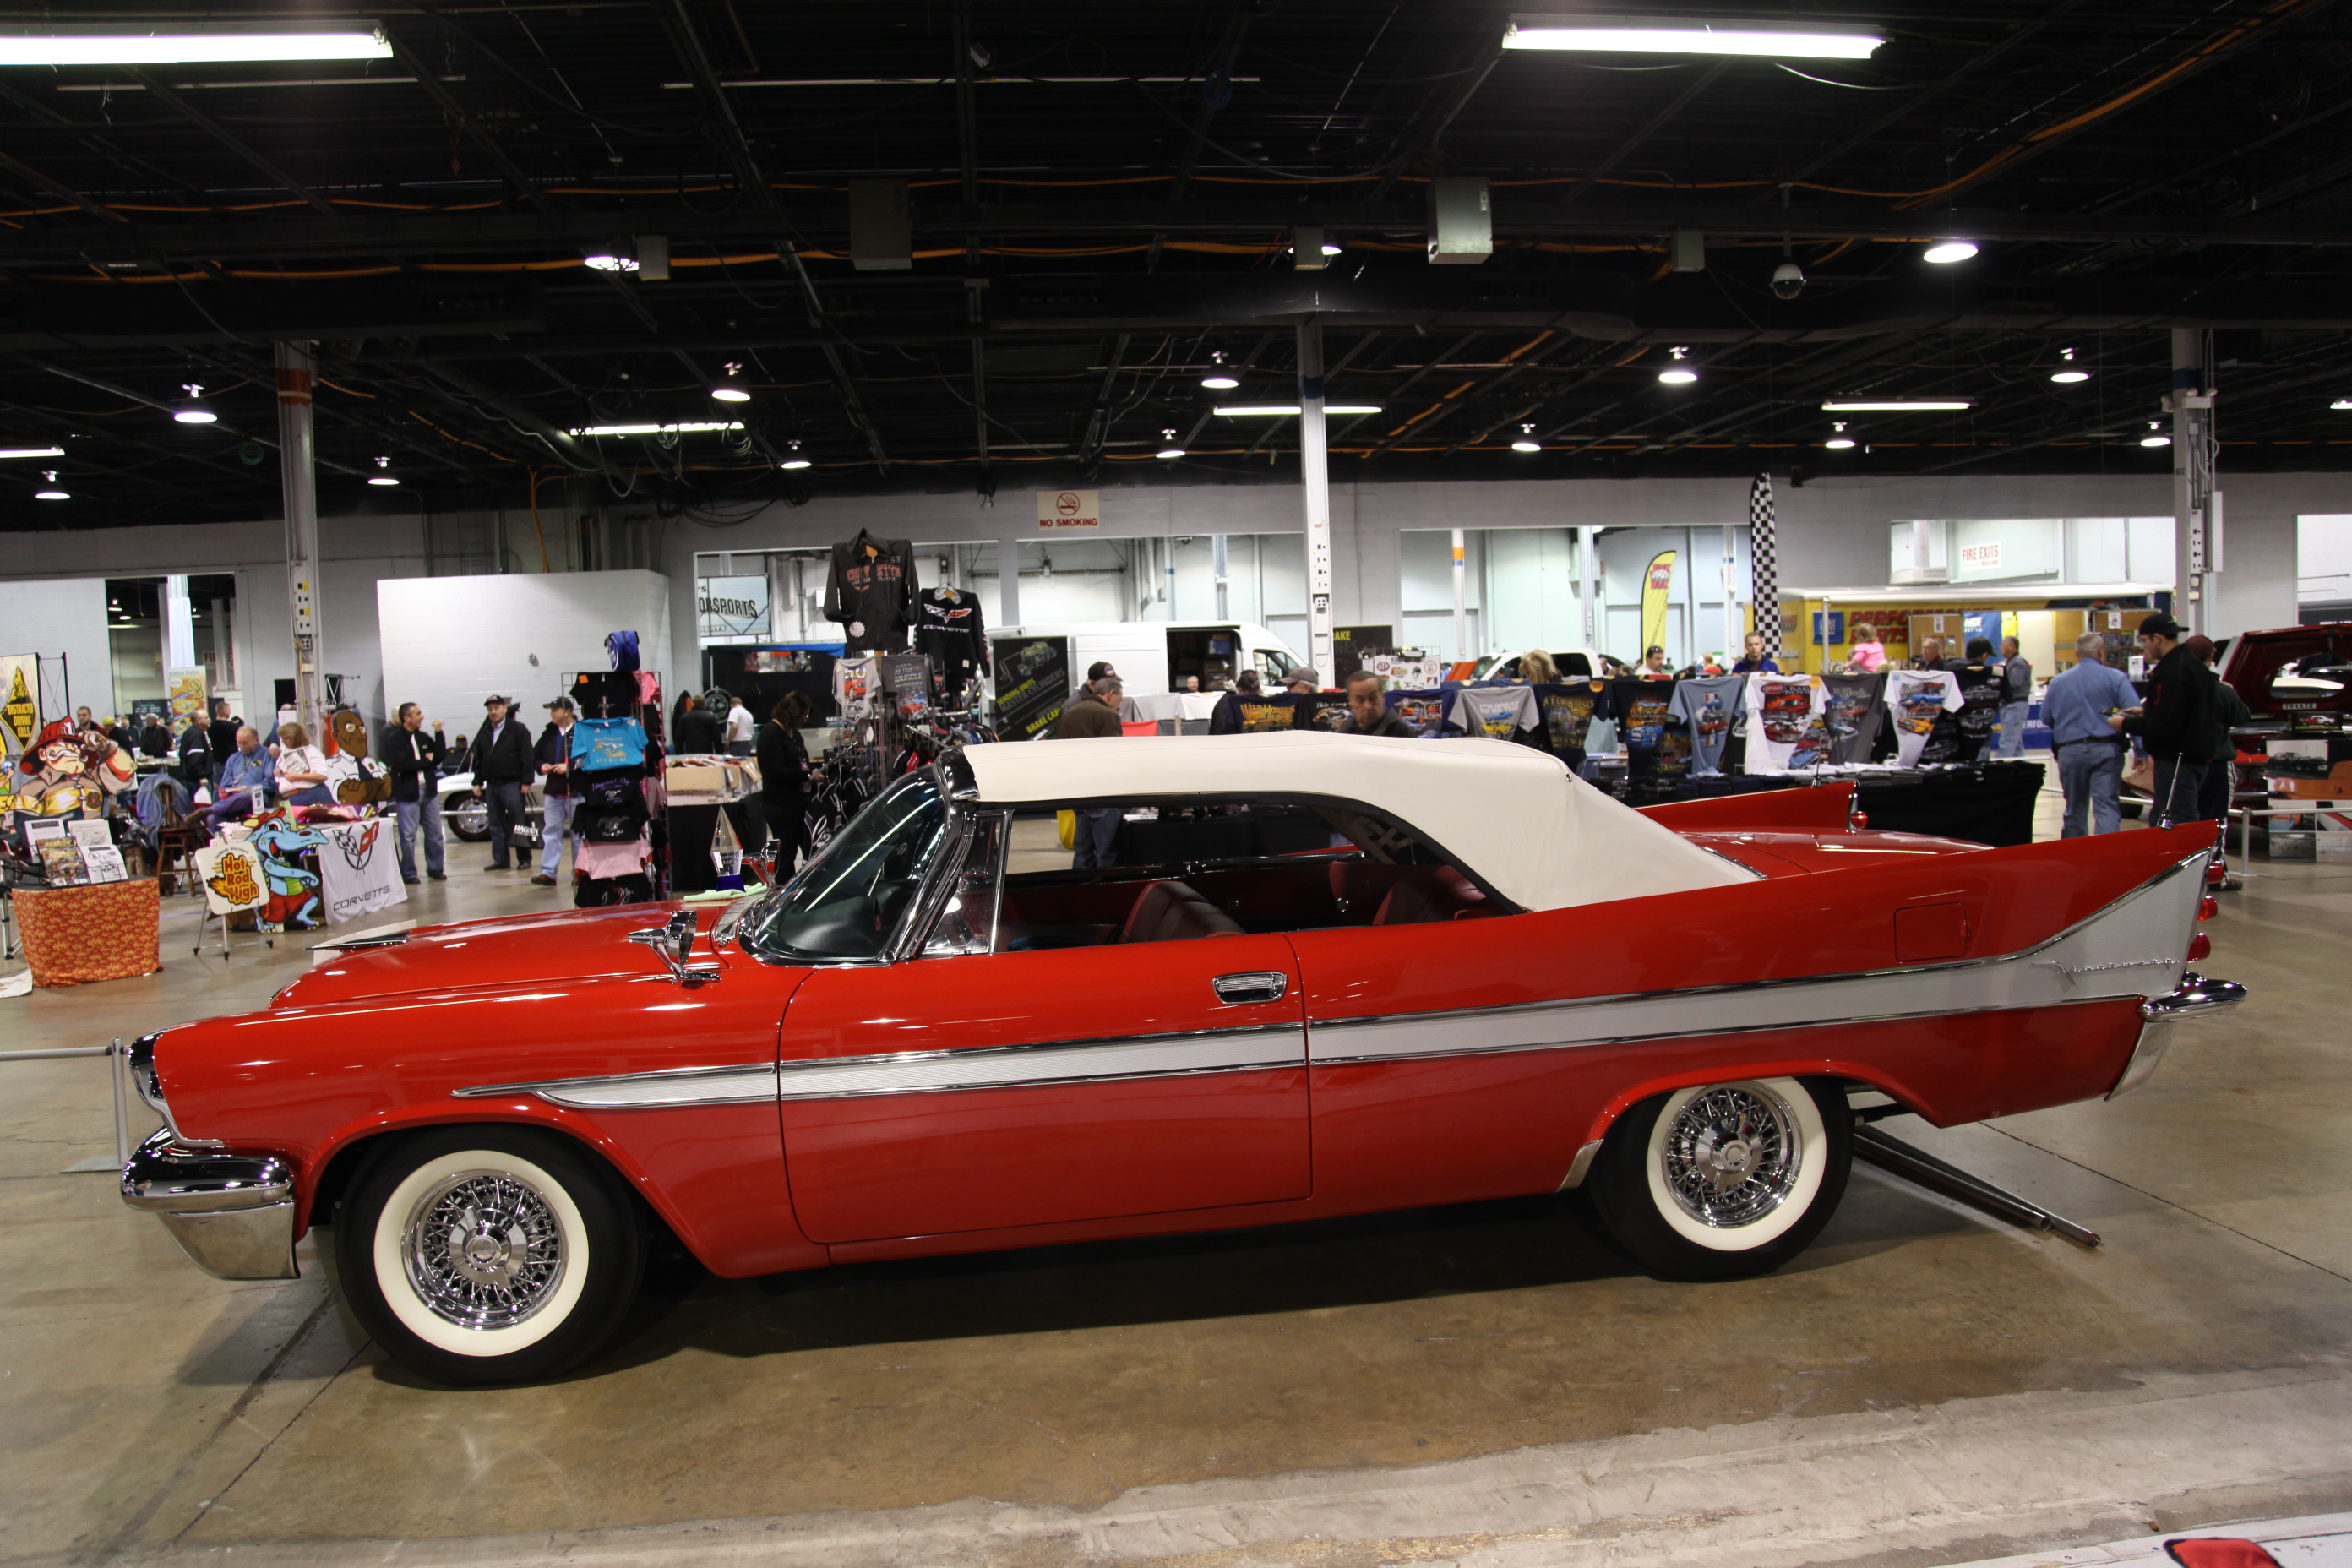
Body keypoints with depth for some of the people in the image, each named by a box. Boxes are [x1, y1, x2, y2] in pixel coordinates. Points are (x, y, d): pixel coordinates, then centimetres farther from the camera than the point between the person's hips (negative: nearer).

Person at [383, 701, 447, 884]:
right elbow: (402, 764, -19)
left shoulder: (424, 738, 13)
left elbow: (441, 755, 5)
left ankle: (435, 868, 19)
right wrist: (426, 761, -8)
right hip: (407, 794, -6)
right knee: (408, 835, -1)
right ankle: (408, 873, 7)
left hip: (429, 791, 6)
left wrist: (438, 733, -4)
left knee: (434, 833, 8)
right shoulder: (395, 739, -6)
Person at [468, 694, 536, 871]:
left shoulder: (518, 730, -3)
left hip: (512, 784, -6)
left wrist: (526, 781, -14)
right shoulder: (484, 733, 15)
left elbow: (527, 757, -9)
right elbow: (478, 760, 18)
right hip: (491, 785, 6)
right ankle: (500, 860, 14)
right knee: (496, 825, 8)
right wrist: (477, 782, 10)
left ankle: (524, 858, 3)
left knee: (517, 822, -3)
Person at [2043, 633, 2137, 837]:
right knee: (2107, 807, -6)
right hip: (2106, 749, -3)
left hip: (2070, 750, 3)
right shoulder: (2115, 677, -3)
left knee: (2075, 810, 14)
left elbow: (2046, 718, 11)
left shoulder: (2058, 681, 5)